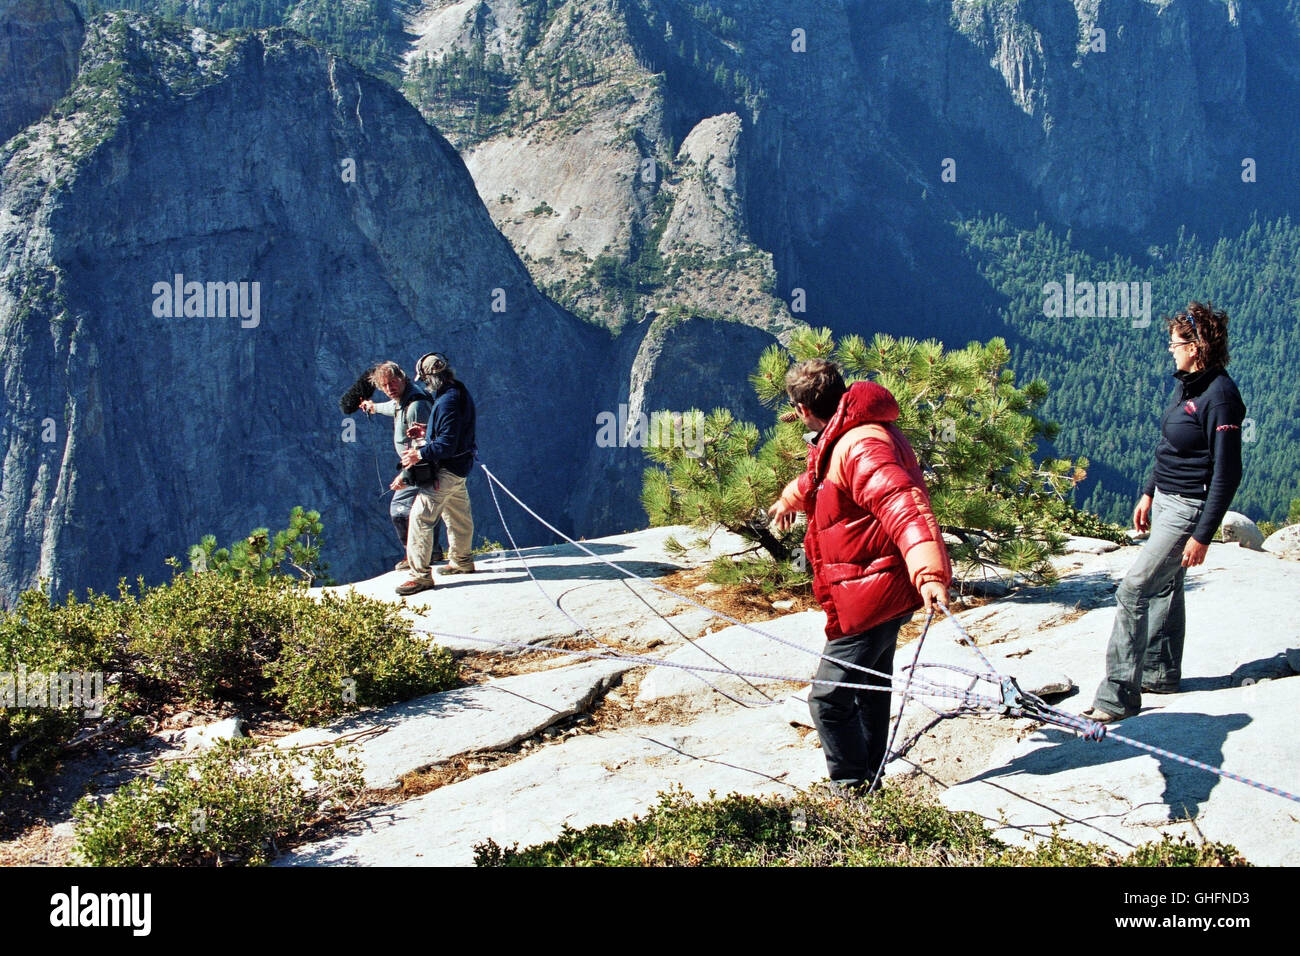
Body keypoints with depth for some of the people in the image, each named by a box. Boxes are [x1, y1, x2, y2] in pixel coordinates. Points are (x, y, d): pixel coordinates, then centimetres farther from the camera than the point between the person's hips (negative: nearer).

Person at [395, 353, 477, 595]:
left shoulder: (448, 402, -25)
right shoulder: (459, 391, 7)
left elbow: (447, 445, -28)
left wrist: (420, 453, -19)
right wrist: (428, 432, 8)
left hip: (447, 470, -11)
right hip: (459, 466, 11)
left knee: (420, 516, -12)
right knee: (458, 513, 24)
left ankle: (420, 574, -12)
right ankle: (461, 560, 42)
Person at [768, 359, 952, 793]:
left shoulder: (860, 446, -22)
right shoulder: (844, 440, 13)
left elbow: (903, 505, -37)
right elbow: (821, 479, 37)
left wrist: (929, 572, -51)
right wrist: (789, 498, 59)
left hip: (869, 597, -11)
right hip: (884, 593, 11)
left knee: (830, 699, -6)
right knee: (869, 694, 23)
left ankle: (853, 792, 4)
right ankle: (869, 780, 38)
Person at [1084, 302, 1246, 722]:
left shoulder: (1220, 396, -22)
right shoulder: (1186, 384, 6)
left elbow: (1227, 473, -22)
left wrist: (1203, 535, -23)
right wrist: (1149, 492, 21)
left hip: (1190, 507, -10)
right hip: (1165, 498, 10)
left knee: (1134, 589, -13)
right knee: (1164, 585, 19)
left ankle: (1119, 694, -10)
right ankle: (1161, 672, 35)